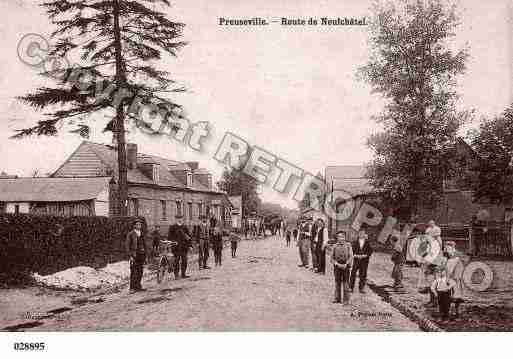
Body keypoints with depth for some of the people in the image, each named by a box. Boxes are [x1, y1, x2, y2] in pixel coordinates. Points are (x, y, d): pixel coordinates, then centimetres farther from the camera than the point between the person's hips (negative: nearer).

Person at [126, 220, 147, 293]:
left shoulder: (142, 234, 14)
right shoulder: (130, 234, -3)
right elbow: (127, 246, -5)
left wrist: (145, 256, 14)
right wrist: (130, 256, -13)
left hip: (141, 255, 5)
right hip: (133, 255, -5)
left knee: (140, 272, 6)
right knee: (133, 272, -7)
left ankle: (138, 286, 16)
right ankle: (132, 288, -2)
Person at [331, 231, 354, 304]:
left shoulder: (348, 245, 2)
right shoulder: (335, 246, 5)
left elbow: (351, 257, -1)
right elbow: (332, 258, 4)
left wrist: (346, 264, -13)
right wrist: (337, 264, -10)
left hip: (346, 267, -2)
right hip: (337, 267, 2)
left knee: (346, 283, 1)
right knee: (337, 283, 8)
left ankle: (346, 299, 8)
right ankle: (337, 298, 18)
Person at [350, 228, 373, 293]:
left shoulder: (367, 243, 4)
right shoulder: (355, 242, 5)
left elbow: (370, 250, 2)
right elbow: (352, 250, 5)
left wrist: (365, 255, -12)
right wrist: (355, 255, -10)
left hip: (364, 260, 0)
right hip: (356, 260, 0)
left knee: (363, 274, 3)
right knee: (353, 273, -4)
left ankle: (361, 288, 14)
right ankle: (351, 287, 3)